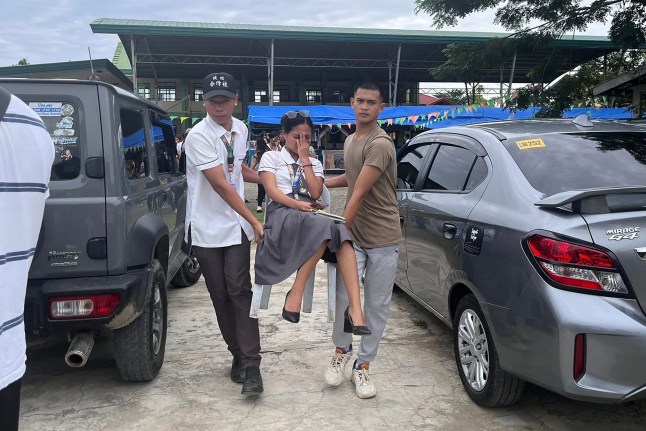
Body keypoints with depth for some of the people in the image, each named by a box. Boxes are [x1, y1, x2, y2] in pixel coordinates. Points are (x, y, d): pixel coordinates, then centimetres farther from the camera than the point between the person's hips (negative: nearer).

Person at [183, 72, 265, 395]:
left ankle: (250, 363, -4)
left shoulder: (241, 129, 6)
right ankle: (239, 354, 22)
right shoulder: (198, 137, -16)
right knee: (220, 296, 7)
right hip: (206, 229, -3)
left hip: (236, 226, 4)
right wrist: (254, 221, -23)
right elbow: (222, 185, -21)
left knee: (240, 291, -5)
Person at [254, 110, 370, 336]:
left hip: (313, 218, 3)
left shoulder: (314, 163, 25)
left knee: (341, 232, -33)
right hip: (282, 215, -3)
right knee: (323, 227, -38)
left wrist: (305, 160, 6)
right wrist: (297, 204, -16)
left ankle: (355, 308, -44)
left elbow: (316, 193, 7)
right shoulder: (271, 157, 16)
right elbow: (272, 190, -1)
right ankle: (297, 292, -31)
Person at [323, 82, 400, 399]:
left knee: (377, 305, 6)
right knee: (343, 297, -2)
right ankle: (341, 352, 25)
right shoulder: (350, 141, 10)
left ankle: (363, 366, 21)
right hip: (353, 234, 5)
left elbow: (359, 194, -21)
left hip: (382, 239, -5)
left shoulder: (380, 144, -17)